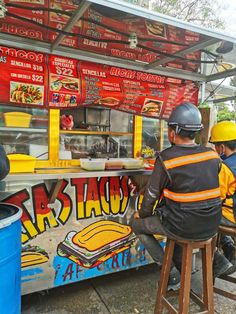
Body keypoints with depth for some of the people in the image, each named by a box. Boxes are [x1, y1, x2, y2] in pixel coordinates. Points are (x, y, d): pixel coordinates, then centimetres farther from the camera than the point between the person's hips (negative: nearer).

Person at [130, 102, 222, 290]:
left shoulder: (166, 159, -18)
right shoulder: (213, 156, -2)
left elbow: (152, 194, -9)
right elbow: (209, 189, 9)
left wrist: (142, 214, 10)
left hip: (184, 228, -6)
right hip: (211, 227, 6)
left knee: (137, 224, 16)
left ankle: (173, 275, 17)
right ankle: (179, 268, 38)